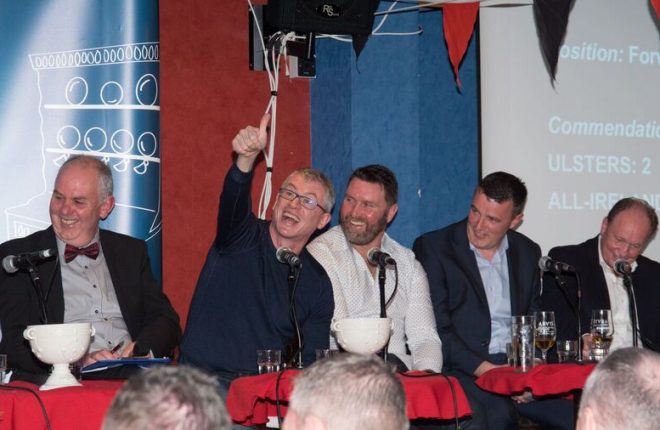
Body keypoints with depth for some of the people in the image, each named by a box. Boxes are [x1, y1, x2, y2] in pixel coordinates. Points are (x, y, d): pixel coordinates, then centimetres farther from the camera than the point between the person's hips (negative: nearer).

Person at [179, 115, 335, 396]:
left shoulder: (318, 284, 11)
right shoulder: (244, 238, 2)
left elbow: (313, 362, 12)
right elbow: (233, 203, -22)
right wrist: (246, 159, -42)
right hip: (201, 380, -3)